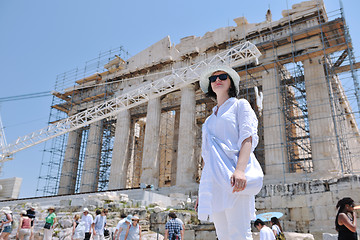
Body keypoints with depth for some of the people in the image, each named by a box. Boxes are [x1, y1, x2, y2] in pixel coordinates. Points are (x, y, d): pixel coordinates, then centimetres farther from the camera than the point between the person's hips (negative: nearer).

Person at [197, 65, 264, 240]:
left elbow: (248, 138, -5)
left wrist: (240, 170, -23)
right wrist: (202, 191, 17)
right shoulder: (210, 119, 27)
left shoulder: (240, 105, 11)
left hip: (233, 177, -6)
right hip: (213, 180, 6)